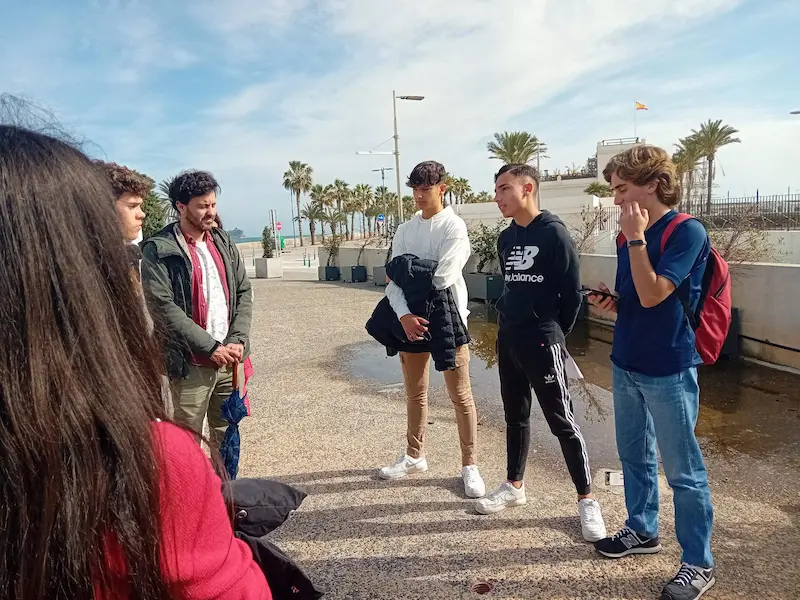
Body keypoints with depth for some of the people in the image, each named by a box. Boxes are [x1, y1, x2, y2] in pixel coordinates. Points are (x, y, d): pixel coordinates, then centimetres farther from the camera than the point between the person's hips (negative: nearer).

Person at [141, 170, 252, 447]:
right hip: (191, 363, -5)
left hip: (230, 357, 5)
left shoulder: (223, 242, 10)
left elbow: (243, 292, 8)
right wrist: (211, 347, -15)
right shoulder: (159, 250, -8)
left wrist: (238, 341, -5)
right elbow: (163, 306, -15)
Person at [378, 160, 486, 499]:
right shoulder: (405, 230, 9)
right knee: (415, 393, 16)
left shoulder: (454, 226, -7)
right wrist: (404, 315, -17)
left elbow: (443, 278, -19)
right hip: (411, 319, 6)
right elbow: (393, 278, -1)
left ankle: (470, 466, 15)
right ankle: (415, 456, 33)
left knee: (460, 395, 2)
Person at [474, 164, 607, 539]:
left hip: (542, 343, -7)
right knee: (515, 416, 17)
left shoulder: (553, 233, -12)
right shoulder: (505, 238, 10)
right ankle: (514, 486, 32)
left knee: (562, 422, 0)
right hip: (507, 340, 7)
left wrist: (555, 332, -1)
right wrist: (508, 320, 13)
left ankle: (586, 500, 14)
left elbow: (572, 291, -10)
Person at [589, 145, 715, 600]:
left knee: (683, 471, 5)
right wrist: (611, 302, -3)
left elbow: (652, 296, -24)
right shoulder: (631, 235, 7)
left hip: (668, 370, -7)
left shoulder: (687, 232, -14)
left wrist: (635, 237, -22)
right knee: (634, 456, 19)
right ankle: (643, 531, 39)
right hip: (627, 363, 8)